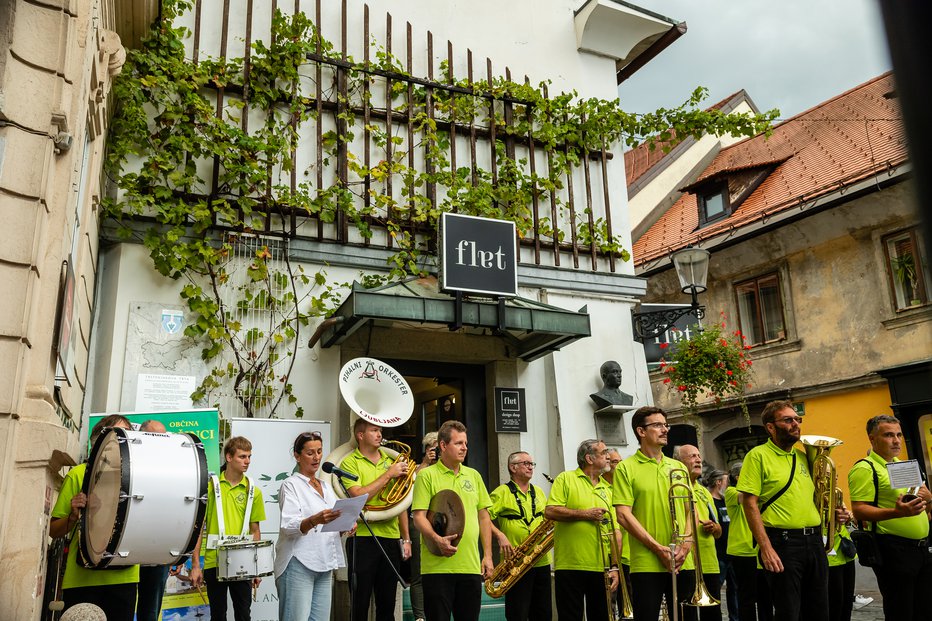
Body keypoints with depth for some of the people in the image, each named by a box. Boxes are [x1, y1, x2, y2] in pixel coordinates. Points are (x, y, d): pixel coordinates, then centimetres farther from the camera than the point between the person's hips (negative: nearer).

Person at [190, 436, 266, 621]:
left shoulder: (254, 491, 3)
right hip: (214, 562, -1)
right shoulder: (210, 486, -3)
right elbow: (199, 527, 0)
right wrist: (195, 565, -3)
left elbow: (255, 530, 9)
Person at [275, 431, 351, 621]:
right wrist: (314, 521, -35)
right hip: (299, 564, -6)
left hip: (324, 566, 6)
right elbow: (289, 526, -16)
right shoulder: (291, 484, -2)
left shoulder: (326, 486, 18)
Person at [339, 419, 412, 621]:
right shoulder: (350, 462, -3)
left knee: (387, 604, 12)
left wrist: (406, 538, 11)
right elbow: (359, 496, -18)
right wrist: (388, 475, -15)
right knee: (360, 603, 3)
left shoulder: (390, 461, 12)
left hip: (391, 538, 5)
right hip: (363, 538, -5)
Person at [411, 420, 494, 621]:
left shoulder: (474, 475, 14)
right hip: (437, 565, -5)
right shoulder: (427, 475, -2)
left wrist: (487, 555, 8)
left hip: (472, 566, 5)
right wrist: (437, 540, -24)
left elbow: (483, 516, 15)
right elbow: (419, 516, -8)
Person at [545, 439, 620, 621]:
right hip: (570, 566, -5)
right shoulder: (566, 479, 0)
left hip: (602, 568, 5)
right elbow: (550, 512, -12)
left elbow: (615, 532, 11)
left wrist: (615, 567, 3)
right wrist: (586, 514, -12)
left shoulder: (607, 488, 14)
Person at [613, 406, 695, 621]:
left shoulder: (678, 467, 13)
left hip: (683, 563, 4)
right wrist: (659, 548, -13)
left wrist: (685, 545, -6)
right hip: (646, 564, -4)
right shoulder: (626, 468, -1)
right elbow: (623, 515, -8)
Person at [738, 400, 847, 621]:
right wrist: (766, 548, -19)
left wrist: (833, 513, 5)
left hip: (814, 541, 7)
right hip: (783, 542, -7)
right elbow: (750, 504, -12)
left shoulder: (803, 457, 15)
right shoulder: (758, 455, -5)